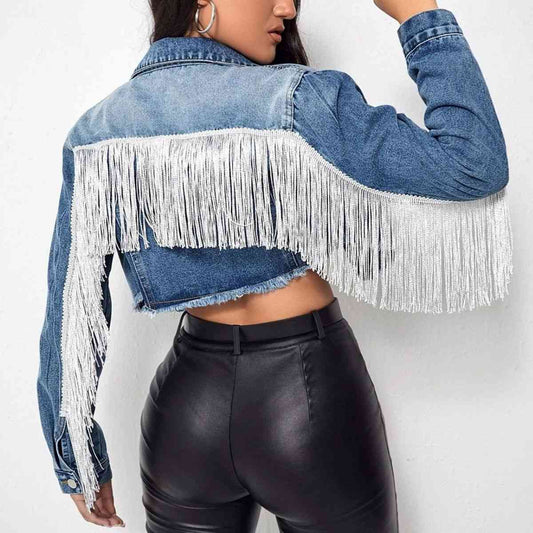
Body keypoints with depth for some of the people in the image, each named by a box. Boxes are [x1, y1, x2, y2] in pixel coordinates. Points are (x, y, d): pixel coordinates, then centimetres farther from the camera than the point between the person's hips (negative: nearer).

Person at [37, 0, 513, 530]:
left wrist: (79, 461, 10)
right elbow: (475, 162, -16)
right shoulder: (294, 99, -17)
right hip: (311, 399, -3)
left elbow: (70, 312, -1)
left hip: (185, 404, 4)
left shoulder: (95, 131, -2)